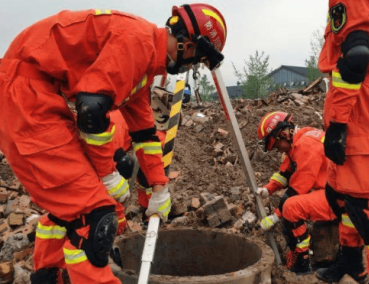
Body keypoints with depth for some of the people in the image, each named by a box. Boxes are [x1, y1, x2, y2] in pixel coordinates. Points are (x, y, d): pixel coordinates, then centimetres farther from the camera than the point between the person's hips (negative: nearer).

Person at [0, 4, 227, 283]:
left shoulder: (145, 58, 16)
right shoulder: (138, 37, -16)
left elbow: (144, 130, 22)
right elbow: (93, 109, -23)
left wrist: (159, 187, 24)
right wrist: (109, 173, -9)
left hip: (42, 100, 11)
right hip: (26, 95, -11)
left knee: (67, 200, 23)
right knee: (93, 213, -12)